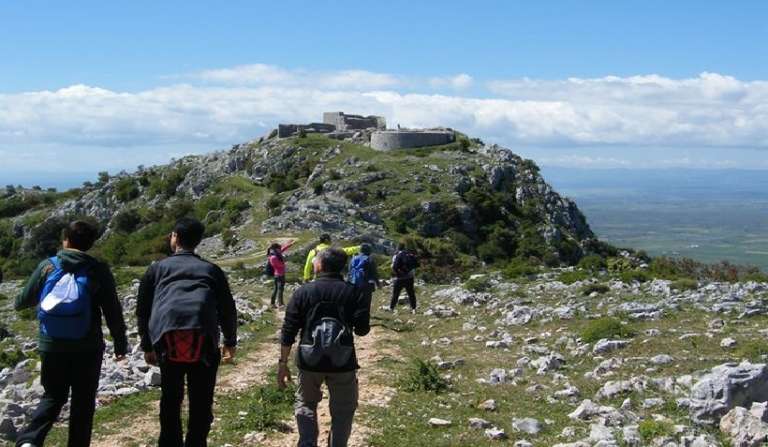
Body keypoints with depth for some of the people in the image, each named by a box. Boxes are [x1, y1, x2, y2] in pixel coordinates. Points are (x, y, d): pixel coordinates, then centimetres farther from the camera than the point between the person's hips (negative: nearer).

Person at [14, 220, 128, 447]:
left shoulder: (47, 266, -1)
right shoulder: (98, 270, -5)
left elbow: (25, 299, 9)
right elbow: (113, 311, -4)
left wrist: (19, 303, 34)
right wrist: (120, 344, 6)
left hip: (51, 346, 2)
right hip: (87, 348, -2)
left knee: (53, 396, 16)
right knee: (83, 402, 11)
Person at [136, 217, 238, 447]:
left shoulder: (157, 268, 18)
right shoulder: (211, 270, 18)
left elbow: (142, 310, 19)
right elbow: (227, 309, 18)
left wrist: (147, 346, 28)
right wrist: (230, 342, 31)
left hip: (167, 341, 1)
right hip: (204, 342, 0)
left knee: (170, 402, 16)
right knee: (201, 404, 11)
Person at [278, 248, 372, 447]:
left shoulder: (303, 292, -1)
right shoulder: (353, 292, -2)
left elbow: (288, 332, -2)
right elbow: (362, 329, -7)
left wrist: (283, 363, 5)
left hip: (309, 362, 1)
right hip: (343, 363, 0)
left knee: (306, 403, 21)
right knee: (343, 409, 16)